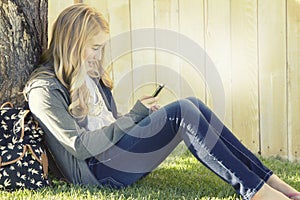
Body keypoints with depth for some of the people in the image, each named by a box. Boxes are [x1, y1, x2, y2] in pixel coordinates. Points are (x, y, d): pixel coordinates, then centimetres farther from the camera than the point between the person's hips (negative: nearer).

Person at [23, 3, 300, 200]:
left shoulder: (89, 75, 18)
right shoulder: (44, 90, -10)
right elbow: (80, 146, -17)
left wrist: (143, 114, 2)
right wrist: (134, 116, -13)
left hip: (116, 152, 9)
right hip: (95, 170, -8)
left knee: (192, 106, -13)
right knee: (183, 113, -25)